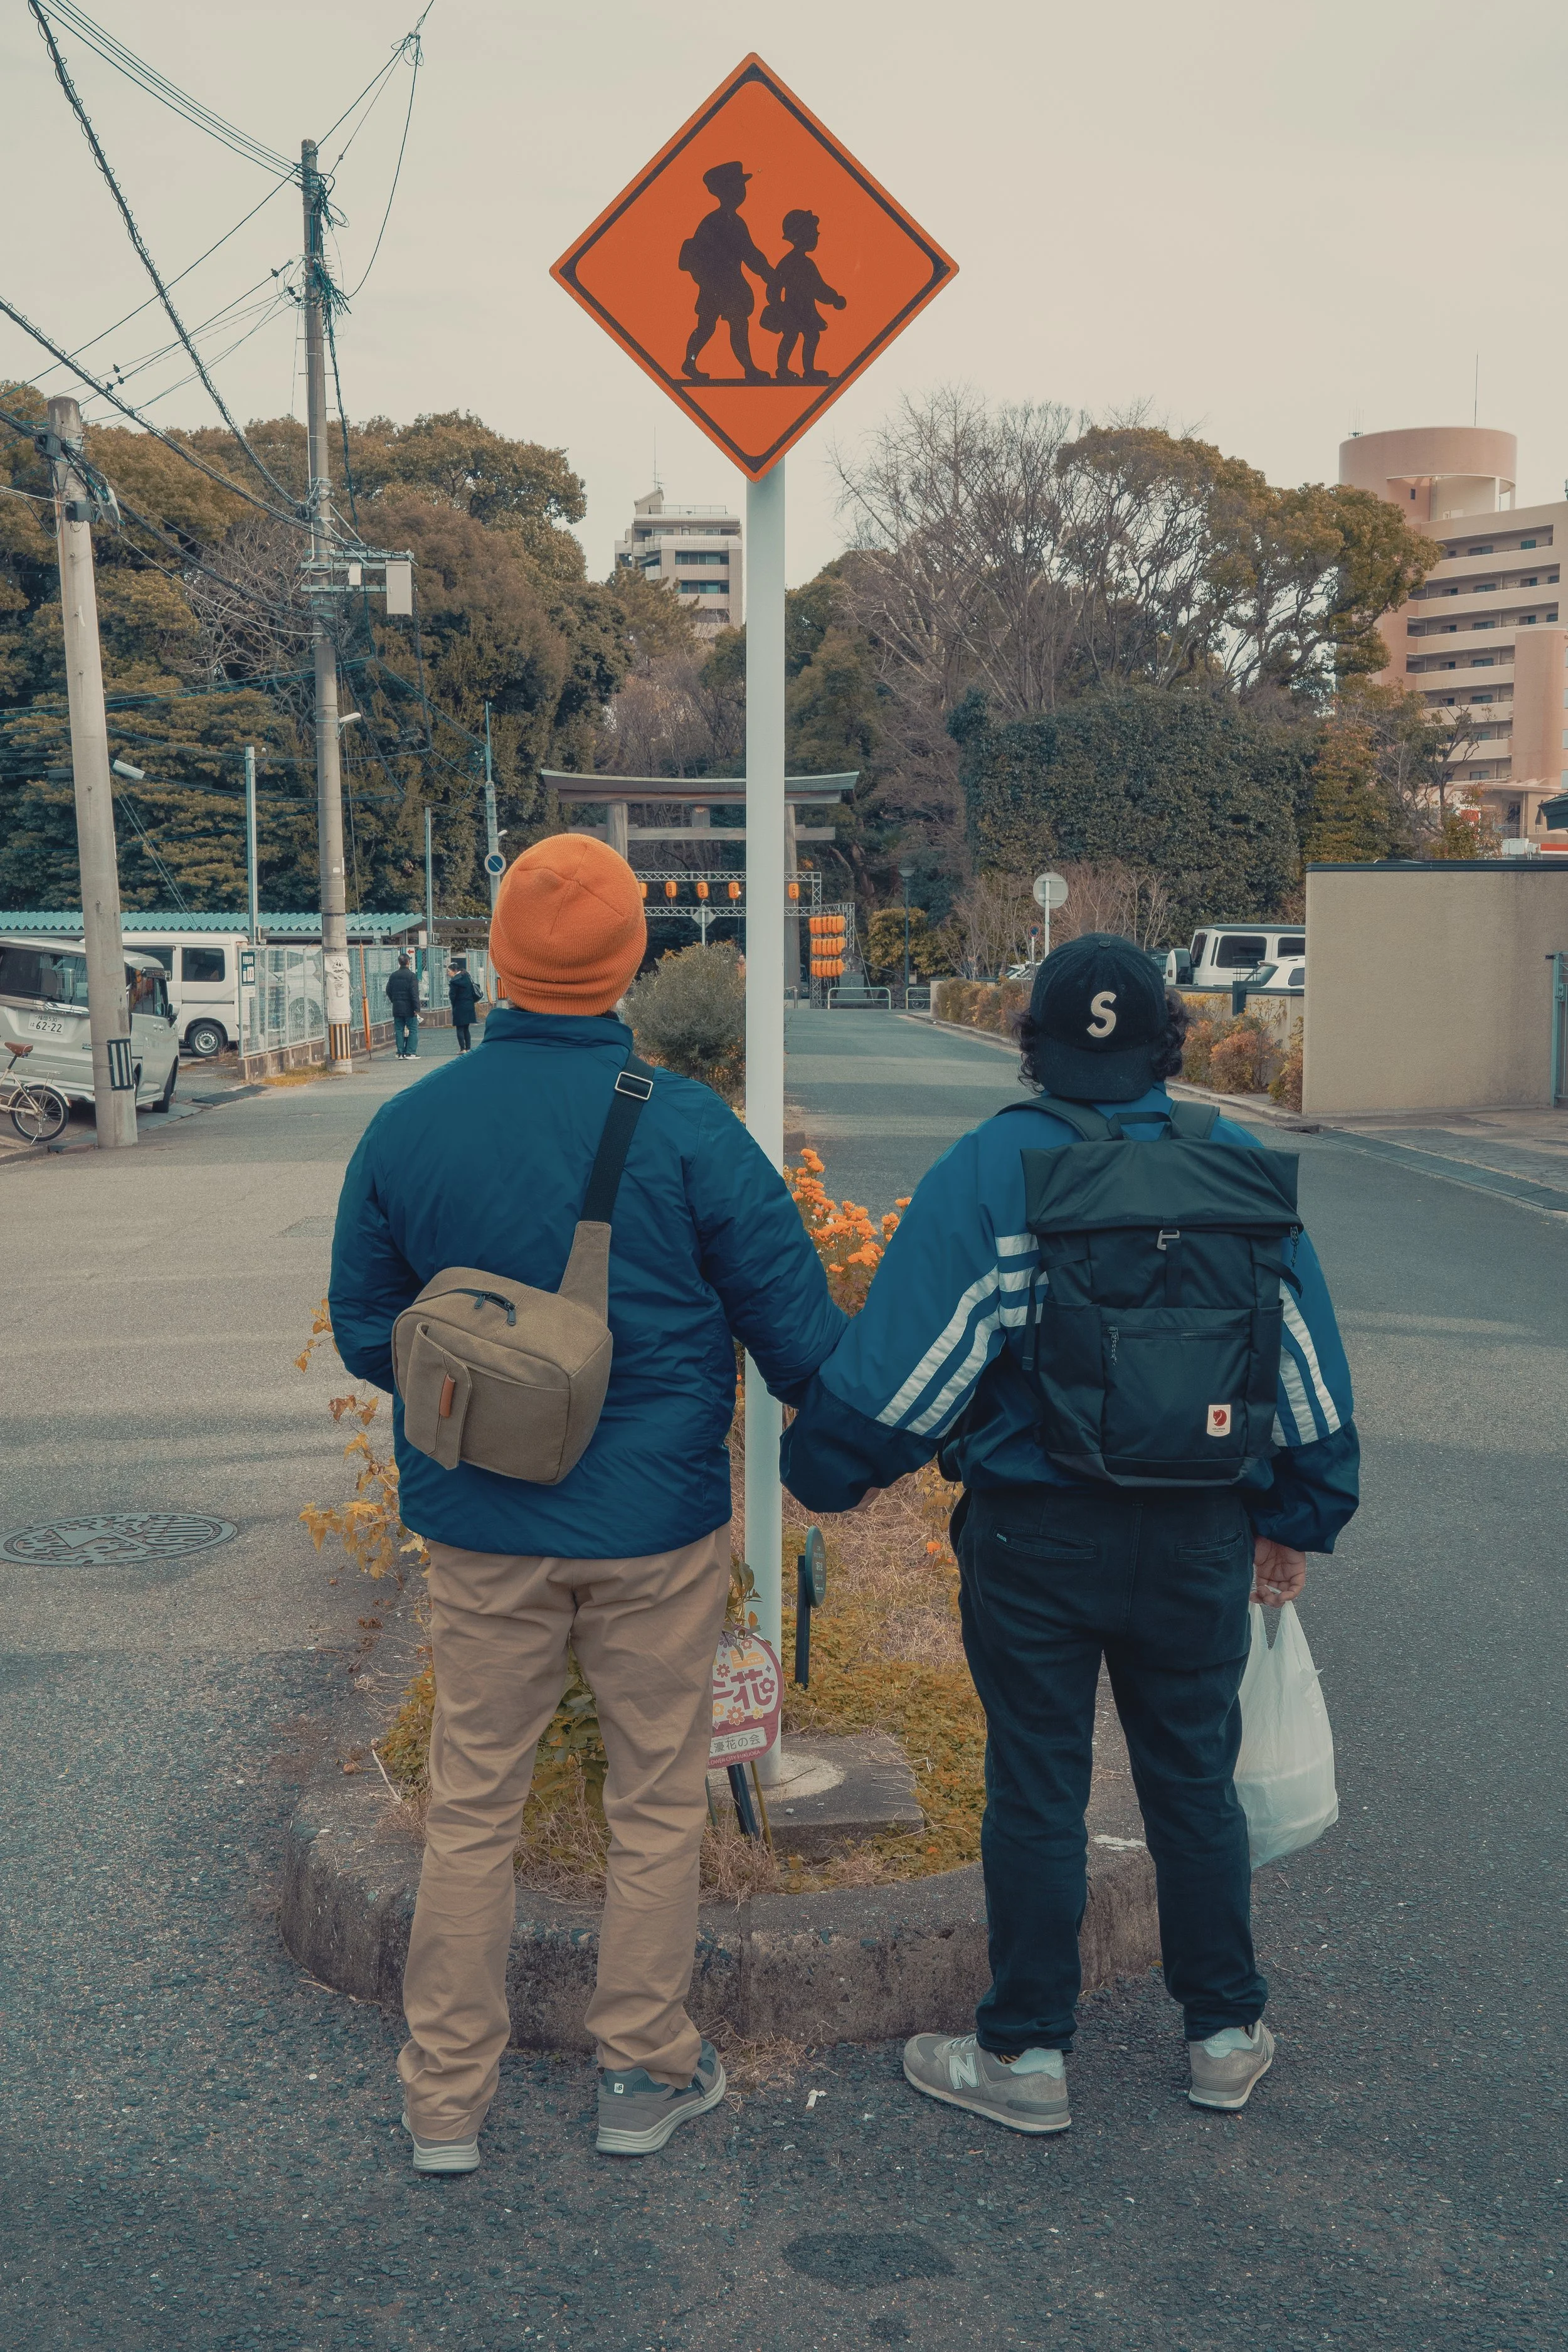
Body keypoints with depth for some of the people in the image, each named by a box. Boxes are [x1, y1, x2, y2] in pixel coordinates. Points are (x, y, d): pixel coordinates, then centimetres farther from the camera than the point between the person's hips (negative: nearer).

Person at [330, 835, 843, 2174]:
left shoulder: (407, 1126, -4)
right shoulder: (684, 1125, -13)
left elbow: (364, 1332, 6)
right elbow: (795, 1322, -7)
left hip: (479, 1527, 2)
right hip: (655, 1525, -2)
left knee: (472, 1805, 14)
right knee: (657, 1802, 14)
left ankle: (446, 2099, 24)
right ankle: (646, 2074, 27)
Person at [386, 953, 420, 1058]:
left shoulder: (393, 976, 6)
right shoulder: (411, 976, -10)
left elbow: (388, 991, 12)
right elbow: (415, 993, -14)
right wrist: (416, 1008, -13)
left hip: (397, 1009, 5)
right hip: (409, 1009, -5)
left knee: (399, 1030, 9)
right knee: (413, 1030, 0)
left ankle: (401, 1053, 7)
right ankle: (410, 1053, -6)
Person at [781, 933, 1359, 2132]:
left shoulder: (996, 1167, -11)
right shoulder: (1242, 1168, 2)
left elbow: (912, 1348, -14)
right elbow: (1312, 1365, 7)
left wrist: (830, 1471, 0)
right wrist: (1299, 1521, 17)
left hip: (1037, 1536, -3)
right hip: (1200, 1538, 4)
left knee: (1038, 1788, 8)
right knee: (1195, 1779, 17)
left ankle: (1028, 2053, 19)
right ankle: (1226, 2035, 29)